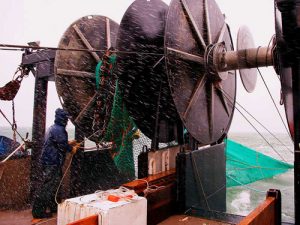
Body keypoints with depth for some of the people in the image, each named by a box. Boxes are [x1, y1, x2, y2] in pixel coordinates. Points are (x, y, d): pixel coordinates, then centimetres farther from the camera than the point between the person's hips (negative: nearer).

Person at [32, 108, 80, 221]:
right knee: (47, 187, -3)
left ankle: (54, 206, 32)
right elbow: (63, 145, -22)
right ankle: (38, 212, 6)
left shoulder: (53, 128, 15)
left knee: (54, 184, 20)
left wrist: (69, 143, 22)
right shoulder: (59, 129, -18)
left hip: (49, 161, 11)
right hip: (52, 163, -11)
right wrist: (72, 149, -4)